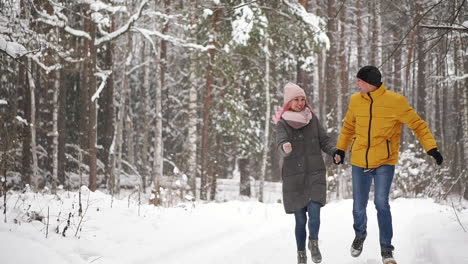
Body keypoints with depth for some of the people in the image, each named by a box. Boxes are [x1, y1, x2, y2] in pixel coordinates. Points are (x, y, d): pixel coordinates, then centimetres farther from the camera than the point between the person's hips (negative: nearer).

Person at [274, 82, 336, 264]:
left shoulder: (312, 118, 6)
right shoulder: (282, 123, -4)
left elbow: (324, 140, 9)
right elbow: (281, 144, -19)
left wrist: (335, 152, -11)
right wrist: (285, 148, -43)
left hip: (315, 174, 2)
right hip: (293, 176, -2)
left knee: (314, 211, -15)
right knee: (300, 218, 1)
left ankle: (314, 243, 9)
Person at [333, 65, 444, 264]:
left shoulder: (395, 101, -12)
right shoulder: (356, 101, -1)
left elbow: (417, 124, -6)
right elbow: (349, 126, 17)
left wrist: (431, 148, -15)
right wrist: (340, 149, 13)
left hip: (384, 163, -3)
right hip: (359, 163, 4)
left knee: (381, 203, -15)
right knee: (359, 206, 9)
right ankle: (360, 234, 40)